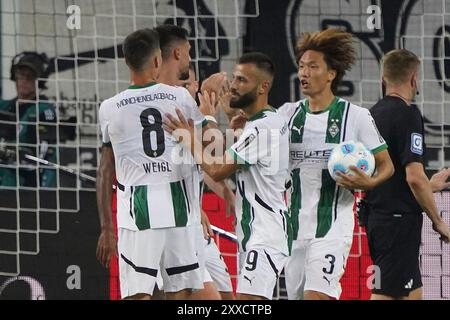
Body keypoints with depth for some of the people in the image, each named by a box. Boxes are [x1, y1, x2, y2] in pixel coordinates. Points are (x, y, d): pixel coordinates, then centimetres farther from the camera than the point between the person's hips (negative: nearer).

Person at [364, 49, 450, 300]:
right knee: (385, 295, -8)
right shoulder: (408, 114, -13)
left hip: (375, 219, 9)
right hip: (399, 218, -9)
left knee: (413, 293, 15)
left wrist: (429, 185, 31)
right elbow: (414, 177, -20)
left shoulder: (373, 114, 12)